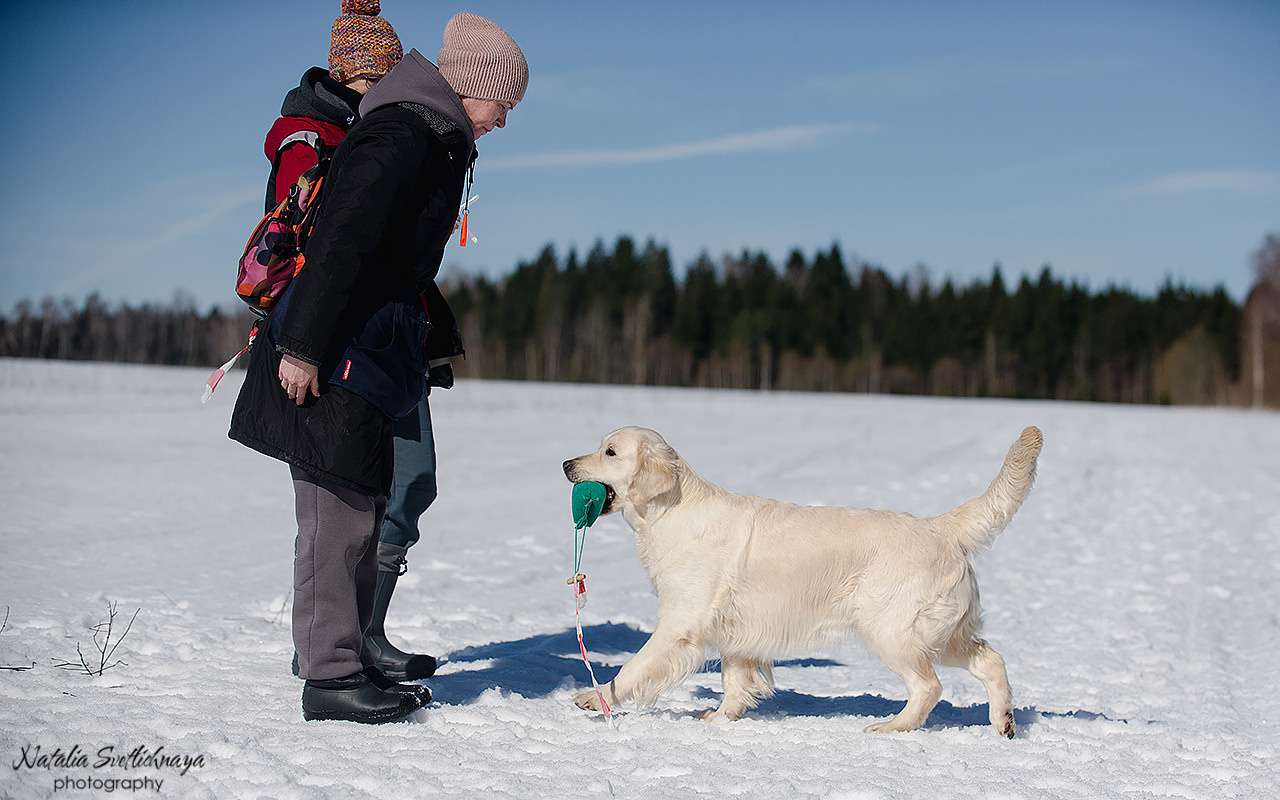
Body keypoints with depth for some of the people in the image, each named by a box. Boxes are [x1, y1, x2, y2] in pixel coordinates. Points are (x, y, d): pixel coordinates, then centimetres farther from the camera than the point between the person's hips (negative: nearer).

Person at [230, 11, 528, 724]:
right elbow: (340, 241, -22)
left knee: (363, 509, 13)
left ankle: (351, 659, 22)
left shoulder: (437, 142, 19)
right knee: (341, 510, -6)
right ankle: (330, 676, 0)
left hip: (376, 348, 11)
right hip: (336, 352, -10)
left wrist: (431, 338, 25)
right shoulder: (404, 134, -14)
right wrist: (302, 345, -25)